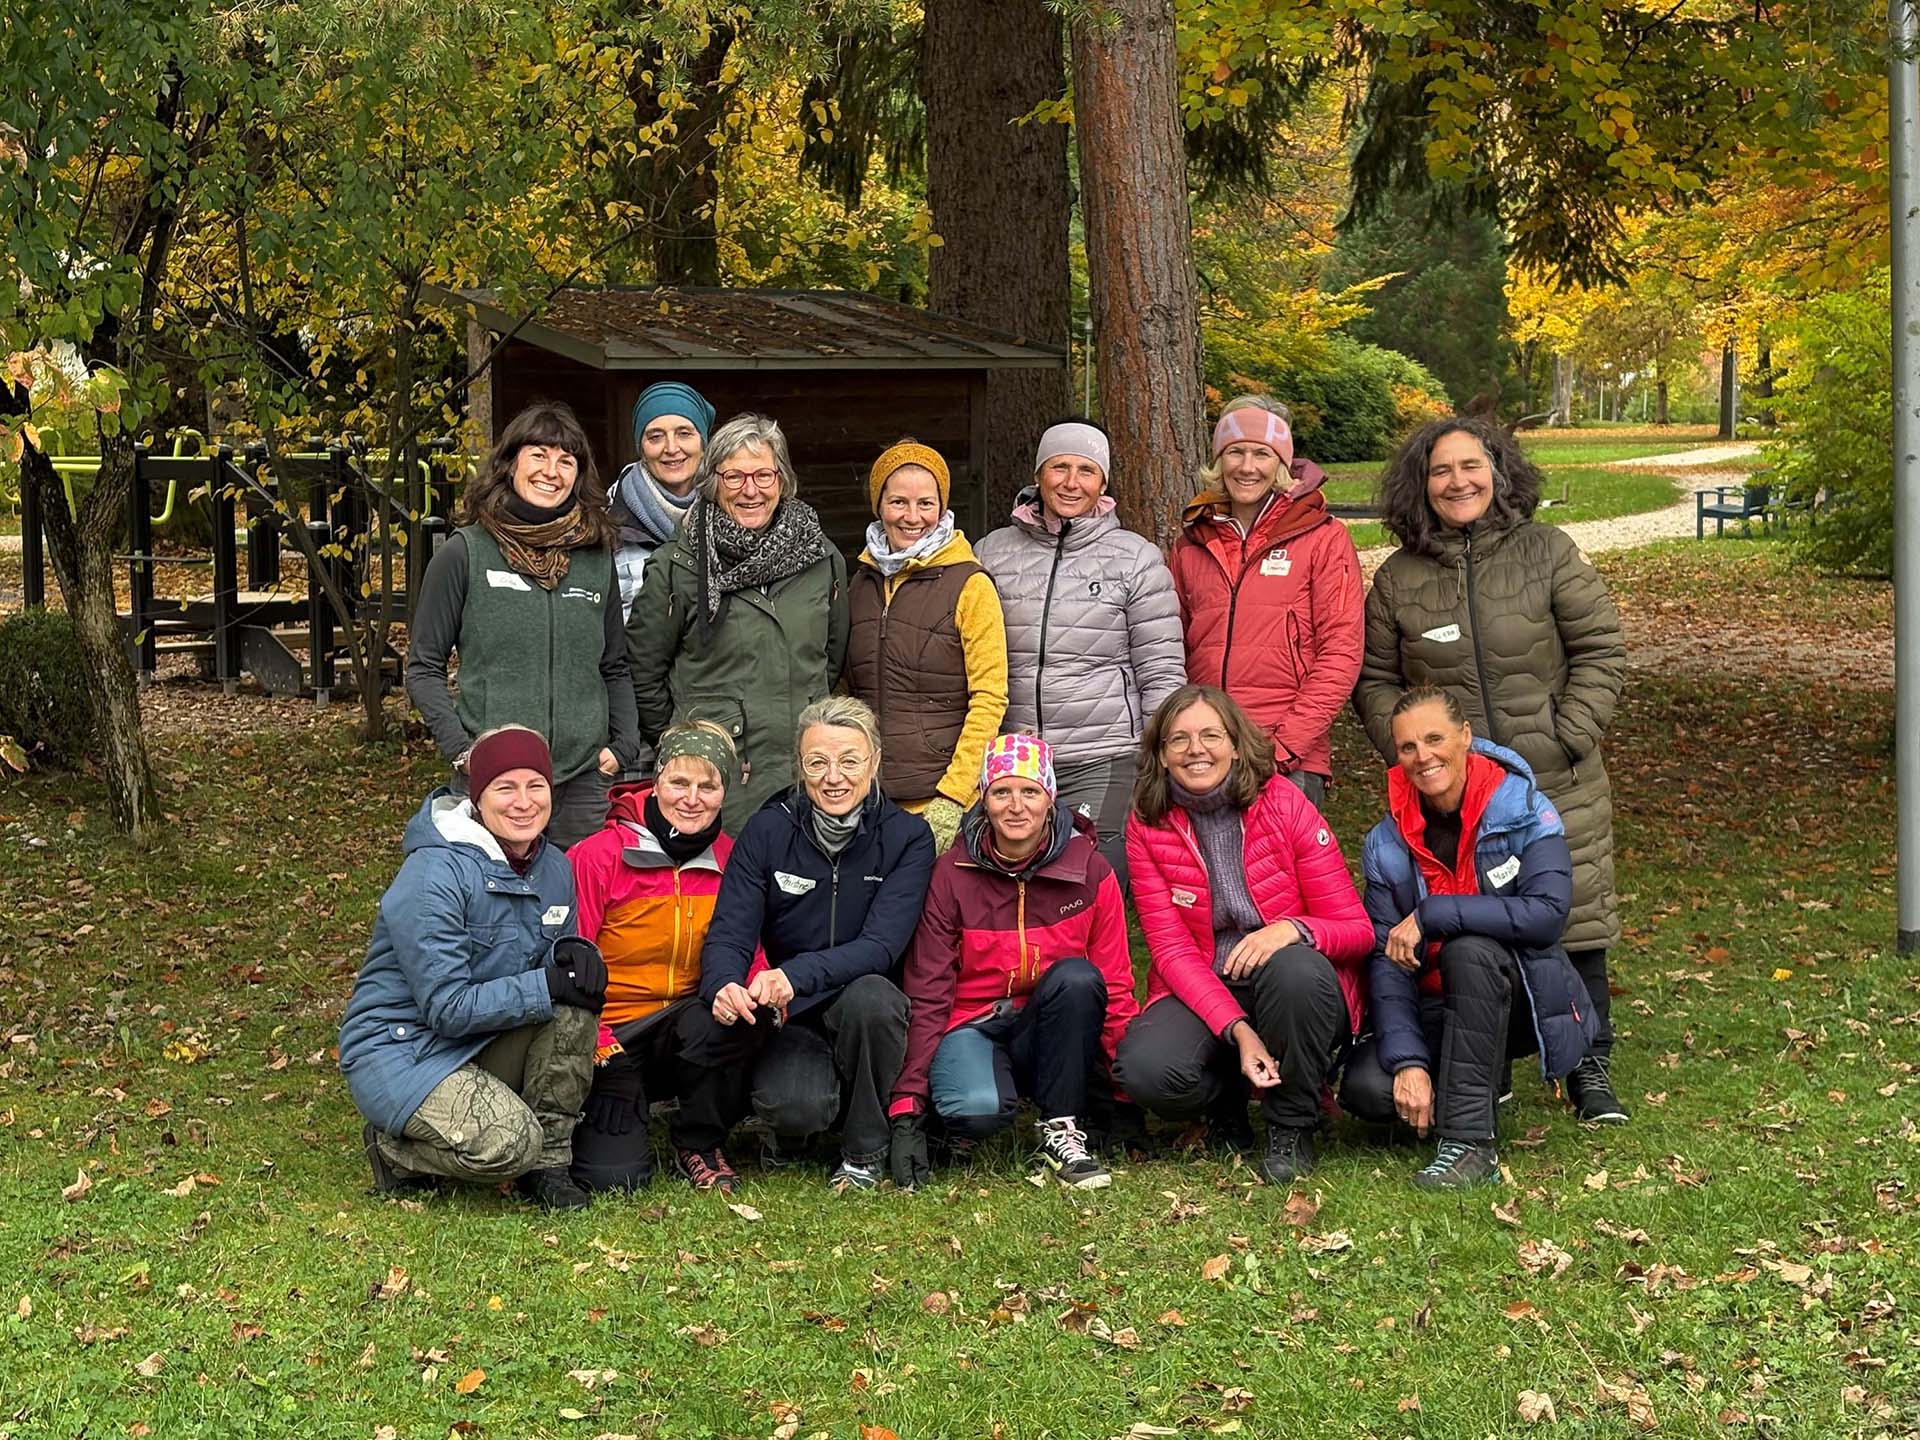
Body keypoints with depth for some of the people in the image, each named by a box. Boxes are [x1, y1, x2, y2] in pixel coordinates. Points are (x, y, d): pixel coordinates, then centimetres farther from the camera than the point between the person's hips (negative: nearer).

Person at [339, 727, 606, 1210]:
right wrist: (549, 984, -26)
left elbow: (560, 974, 10)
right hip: (397, 1049, -7)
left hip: (484, 1043, 7)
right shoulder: (435, 874, -21)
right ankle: (394, 1149, 1)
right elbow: (448, 1009, -23)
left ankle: (548, 1162, -6)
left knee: (575, 1009, -20)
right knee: (507, 1143, -30)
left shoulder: (554, 867, 3)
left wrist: (574, 954, -14)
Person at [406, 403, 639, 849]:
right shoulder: (465, 553, 0)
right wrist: (459, 747, -8)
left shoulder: (596, 557, 11)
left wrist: (623, 745, 6)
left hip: (583, 779, 3)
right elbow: (424, 666, 3)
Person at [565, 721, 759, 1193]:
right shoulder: (598, 856, -10)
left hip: (687, 1031, 3)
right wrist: (599, 1051, -18)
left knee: (713, 1018, -34)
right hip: (608, 1035, -3)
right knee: (614, 1175, -21)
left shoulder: (730, 860, 1)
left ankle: (698, 1145, -6)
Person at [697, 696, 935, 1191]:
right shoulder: (768, 830, -4)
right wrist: (724, 984, -35)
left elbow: (879, 947, -19)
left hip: (867, 1014, 0)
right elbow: (728, 934, -10)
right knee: (795, 1107, -32)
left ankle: (865, 1152, -12)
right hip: (789, 1021, 0)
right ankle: (791, 1128, 9)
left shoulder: (907, 836, -8)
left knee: (869, 996, -36)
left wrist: (796, 975, -36)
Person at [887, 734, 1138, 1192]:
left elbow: (1115, 986, 0)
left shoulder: (1089, 870, -4)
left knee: (1076, 976, -31)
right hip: (974, 1026, -2)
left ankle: (1062, 1131, -18)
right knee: (977, 1110, -35)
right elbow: (926, 995, -7)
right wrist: (907, 1106, -14)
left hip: (1056, 1031, 2)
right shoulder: (951, 875, -6)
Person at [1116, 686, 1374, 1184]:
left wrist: (1293, 929, -31)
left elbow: (1357, 930, -8)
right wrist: (1237, 1030, -24)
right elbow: (1171, 949, -9)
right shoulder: (1148, 826, -4)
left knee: (1296, 969, -37)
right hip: (1201, 994, 1)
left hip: (1296, 991, -1)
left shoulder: (1284, 804, -9)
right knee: (1147, 1069, -31)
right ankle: (1228, 1100, 7)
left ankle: (1291, 1129, -12)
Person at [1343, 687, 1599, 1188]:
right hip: (1434, 1010, 3)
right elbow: (1388, 962, -10)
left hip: (1520, 1004, -3)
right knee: (1367, 1087, -23)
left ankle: (1470, 1144, -31)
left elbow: (1547, 913, -29)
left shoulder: (1524, 811, -13)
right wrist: (1407, 1061, -24)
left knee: (1468, 950, -35)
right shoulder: (1387, 844, -4)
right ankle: (1481, 1081, 11)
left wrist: (1431, 914, -27)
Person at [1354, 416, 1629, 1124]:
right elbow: (1375, 681, 11)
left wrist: (1568, 738, -8)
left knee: (1572, 927, 3)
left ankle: (1591, 1072, 17)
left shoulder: (1547, 552, 1)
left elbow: (1600, 651, 1)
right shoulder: (1398, 578, 5)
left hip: (1557, 787, -1)